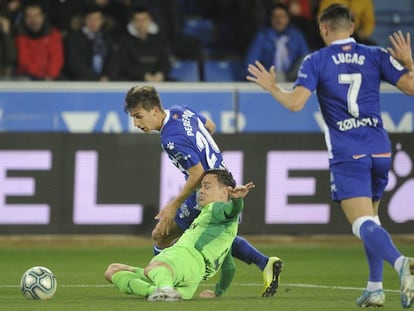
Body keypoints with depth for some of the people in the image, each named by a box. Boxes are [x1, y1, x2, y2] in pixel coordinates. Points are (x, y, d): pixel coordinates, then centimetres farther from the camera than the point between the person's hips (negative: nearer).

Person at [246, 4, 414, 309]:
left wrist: (272, 87, 7)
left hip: (347, 154, -4)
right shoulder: (376, 55, 7)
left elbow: (295, 102, -10)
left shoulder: (316, 61, -1)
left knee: (364, 223, -13)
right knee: (371, 220, 20)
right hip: (380, 151, 4)